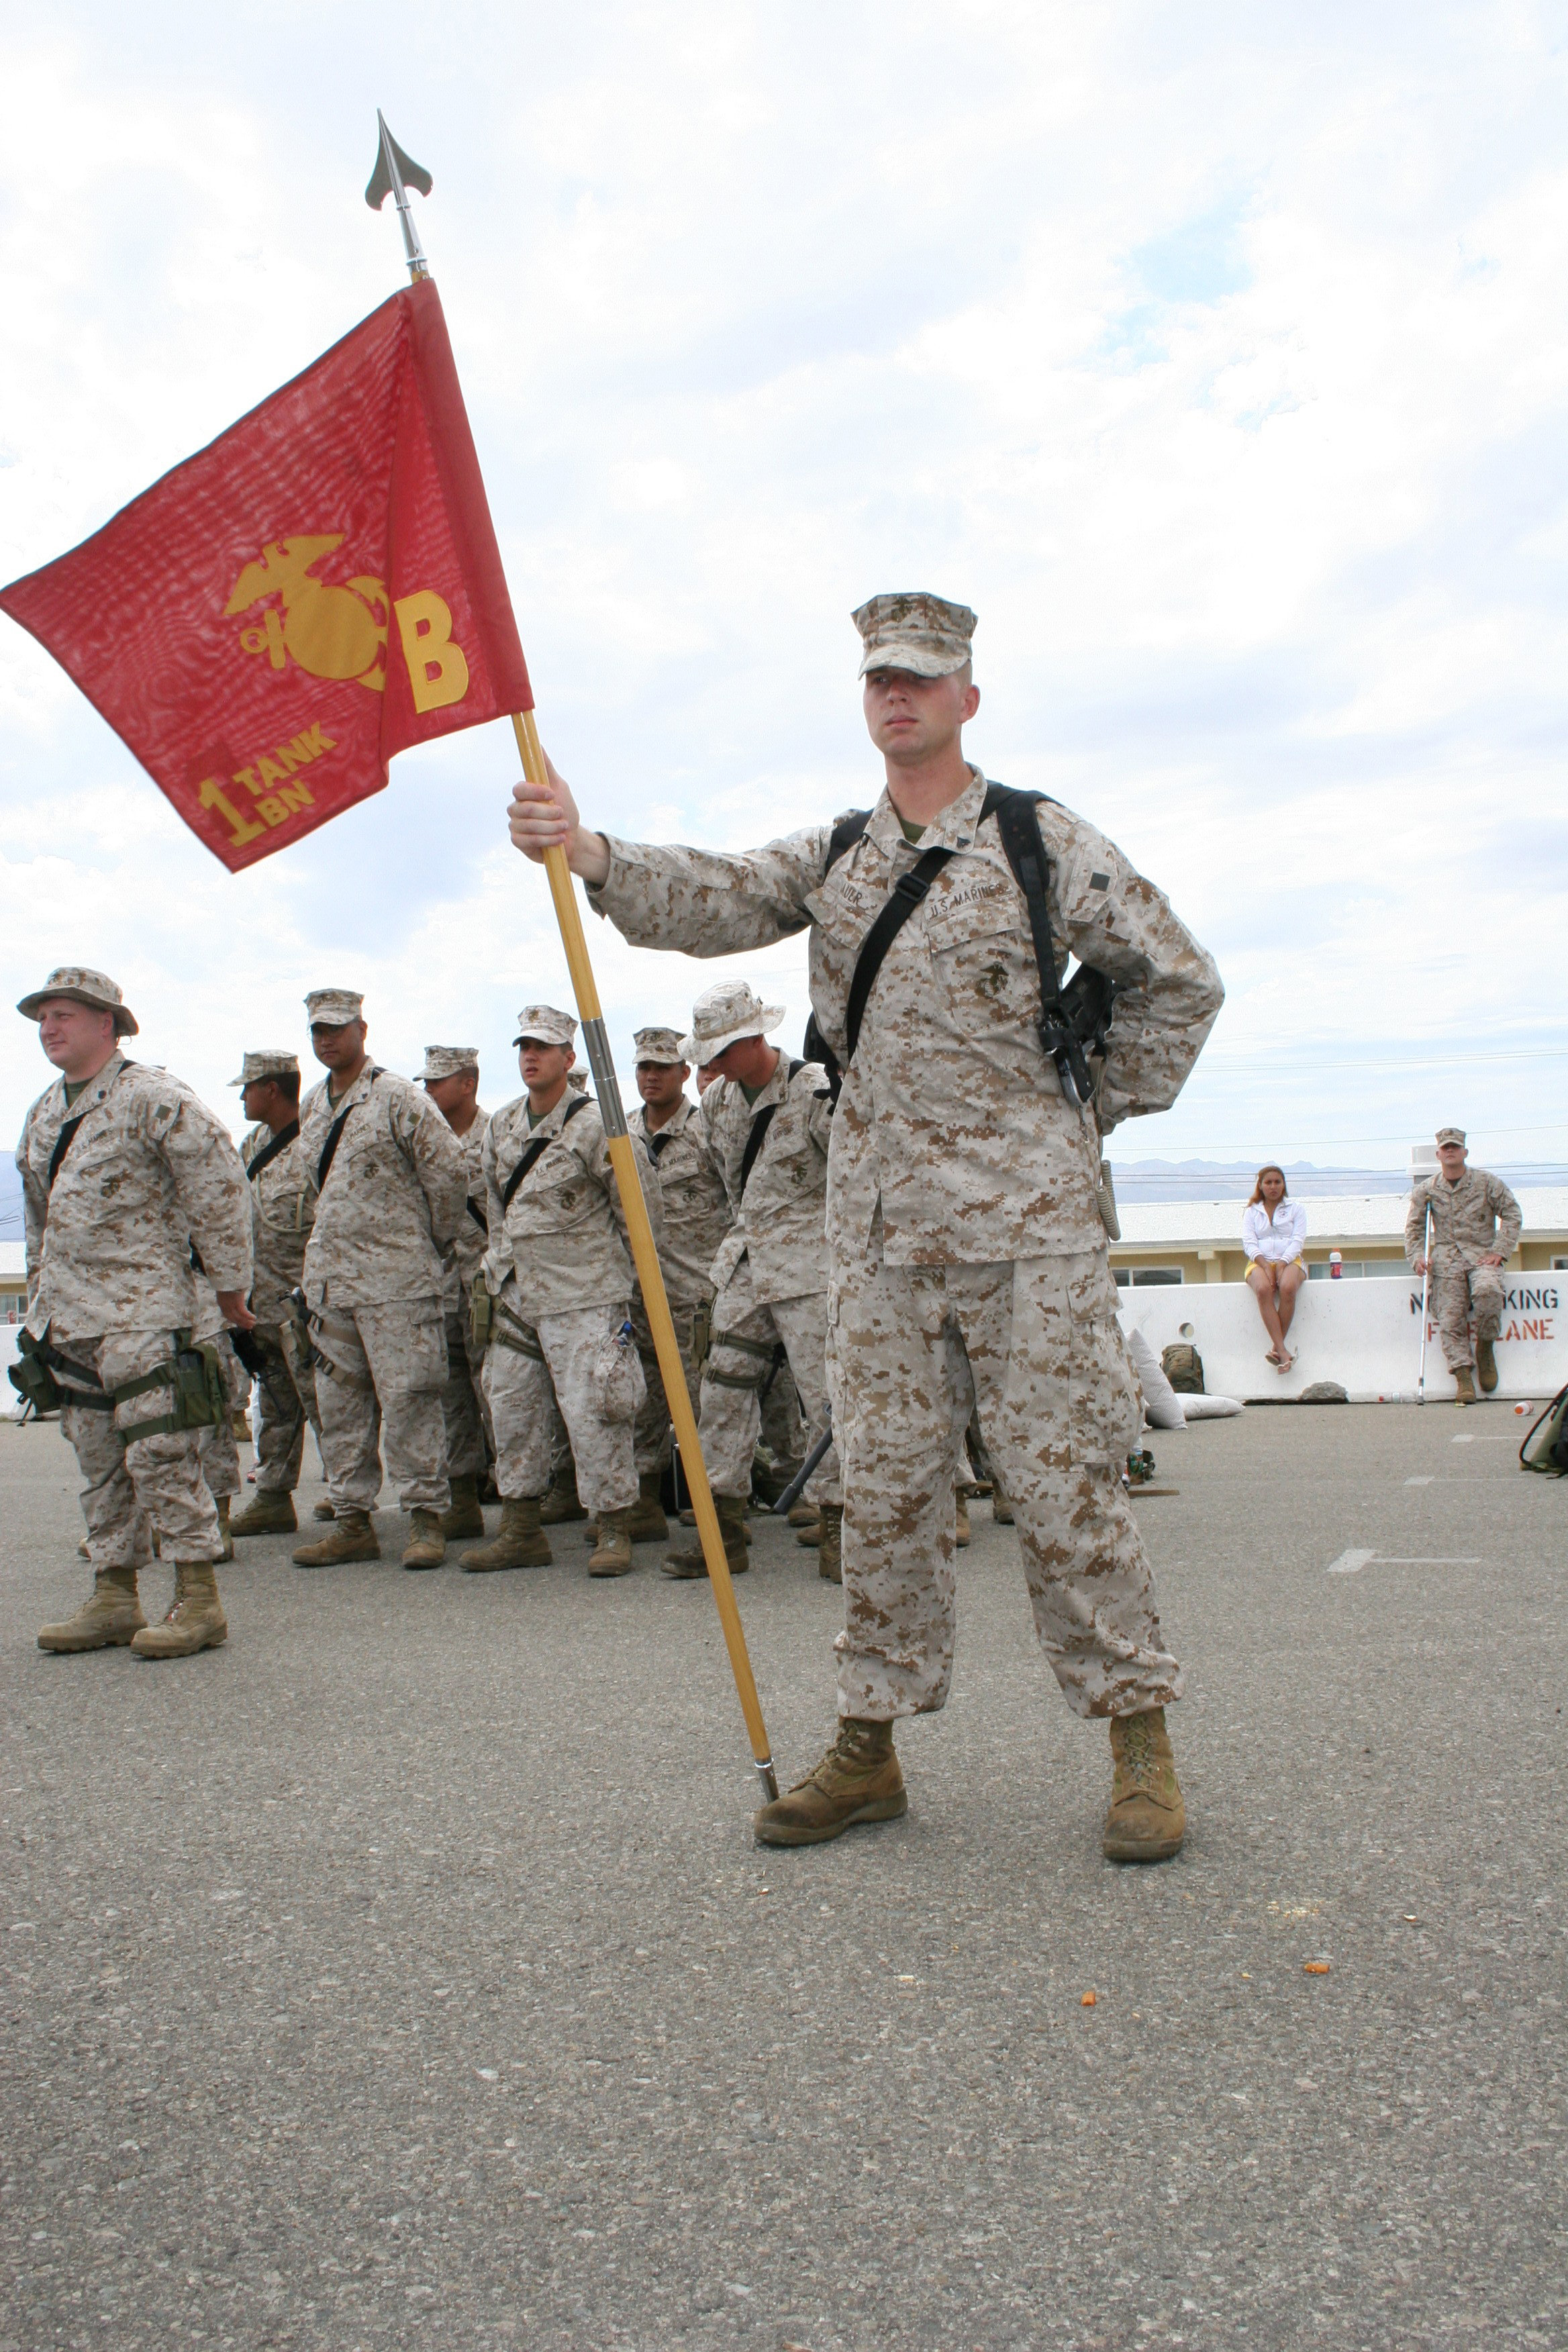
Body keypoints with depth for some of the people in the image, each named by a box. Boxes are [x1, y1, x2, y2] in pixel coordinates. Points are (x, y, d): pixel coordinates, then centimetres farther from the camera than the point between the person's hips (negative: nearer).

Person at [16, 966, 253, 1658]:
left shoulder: (152, 1098, -9)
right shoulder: (43, 1114, 17)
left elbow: (220, 1188, -9)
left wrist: (228, 1284, -5)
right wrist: (39, 1301, 23)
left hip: (141, 1307, -8)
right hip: (66, 1316, 8)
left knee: (160, 1456, -9)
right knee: (100, 1464, 11)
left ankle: (199, 1601, -2)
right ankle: (113, 1596, 19)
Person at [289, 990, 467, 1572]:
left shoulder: (398, 1098, -7)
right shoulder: (310, 1108, 15)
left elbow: (448, 1172, -8)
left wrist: (435, 1242, 0)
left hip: (397, 1278, -7)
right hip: (328, 1277, 7)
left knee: (408, 1398, -6)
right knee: (340, 1402, 9)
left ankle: (426, 1517, 1)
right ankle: (351, 1521, 16)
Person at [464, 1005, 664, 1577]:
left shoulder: (593, 1125, -10)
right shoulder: (501, 1125, 10)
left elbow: (639, 1201, -4)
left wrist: (634, 1264, 3)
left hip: (584, 1296, -7)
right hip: (517, 1294, 7)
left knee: (591, 1411, -8)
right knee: (512, 1410, 9)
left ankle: (614, 1531, 3)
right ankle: (521, 1530, 19)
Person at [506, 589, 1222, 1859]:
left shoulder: (1047, 843, 2)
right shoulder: (831, 854, 13)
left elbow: (1180, 979, 8)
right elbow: (712, 902, -2)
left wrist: (1099, 1108, 5)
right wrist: (590, 854, -19)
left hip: (1027, 1216, -3)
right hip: (880, 1227, 4)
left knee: (1064, 1479, -2)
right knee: (886, 1485, 8)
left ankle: (1140, 1737, 12)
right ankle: (870, 1744, 18)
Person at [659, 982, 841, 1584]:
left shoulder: (815, 1090, -13)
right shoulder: (716, 1102, 10)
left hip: (809, 1264, -7)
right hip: (743, 1264, 7)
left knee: (826, 1396, -5)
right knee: (724, 1391, 4)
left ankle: (836, 1523, 6)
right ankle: (723, 1528, 12)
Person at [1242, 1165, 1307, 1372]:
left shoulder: (1296, 1209, 16)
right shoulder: (1251, 1212, 18)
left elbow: (1298, 1241, 3)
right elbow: (1249, 1243, 4)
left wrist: (1281, 1264, -15)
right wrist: (1266, 1265, -15)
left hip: (1290, 1261, 0)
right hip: (1260, 1262, 0)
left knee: (1288, 1288, -37)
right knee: (1263, 1290, -36)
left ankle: (1276, 1348, -32)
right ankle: (1283, 1351, -41)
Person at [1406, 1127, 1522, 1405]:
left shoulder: (1486, 1182, 6)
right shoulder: (1426, 1190, 11)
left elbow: (1513, 1214, 7)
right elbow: (1414, 1228, 17)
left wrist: (1499, 1252, -3)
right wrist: (1418, 1256, -2)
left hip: (1482, 1256, -2)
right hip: (1446, 1261, 2)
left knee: (1487, 1290, -33)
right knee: (1449, 1318, -16)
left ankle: (1485, 1346, -9)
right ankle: (1463, 1377, -15)